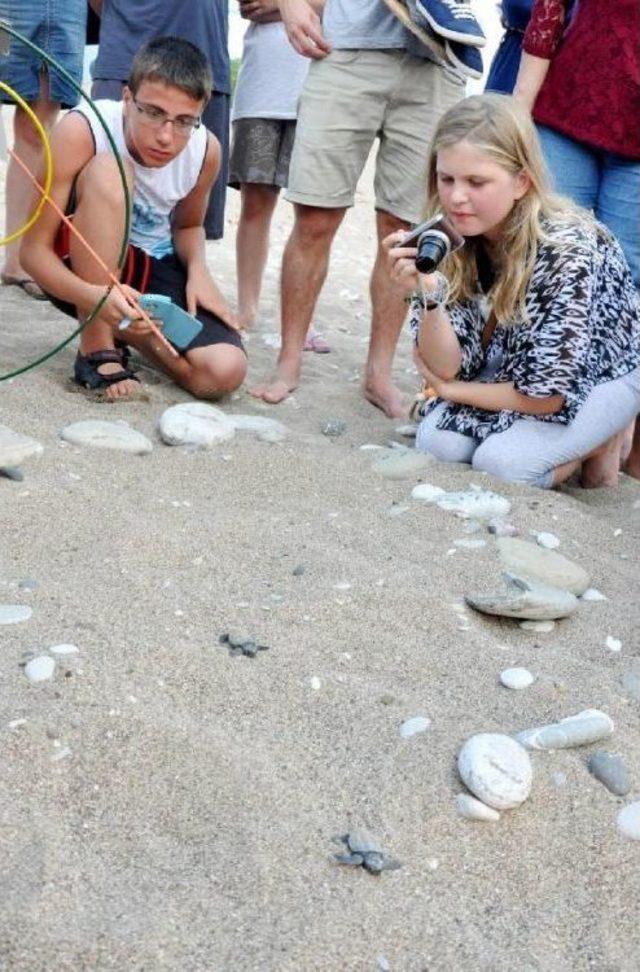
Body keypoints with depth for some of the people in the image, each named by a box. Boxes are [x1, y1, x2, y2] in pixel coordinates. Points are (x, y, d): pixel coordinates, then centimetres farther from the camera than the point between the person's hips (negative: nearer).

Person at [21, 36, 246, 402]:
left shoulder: (206, 150, -12)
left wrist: (198, 270, -13)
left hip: (153, 268, 3)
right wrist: (95, 296, -43)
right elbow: (34, 249, -23)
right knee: (107, 172, -33)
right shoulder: (81, 132, -25)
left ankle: (121, 327, 10)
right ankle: (97, 348, -24)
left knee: (225, 372, -21)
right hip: (80, 269, -3)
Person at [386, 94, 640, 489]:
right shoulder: (451, 237, -17)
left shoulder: (567, 250, -32)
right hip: (517, 363, 6)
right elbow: (449, 366, -17)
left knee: (500, 461, -27)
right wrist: (428, 295, -35)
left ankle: (596, 441, 5)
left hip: (604, 372, -5)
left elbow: (544, 396, -27)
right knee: (437, 442, -18)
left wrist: (448, 390, -13)